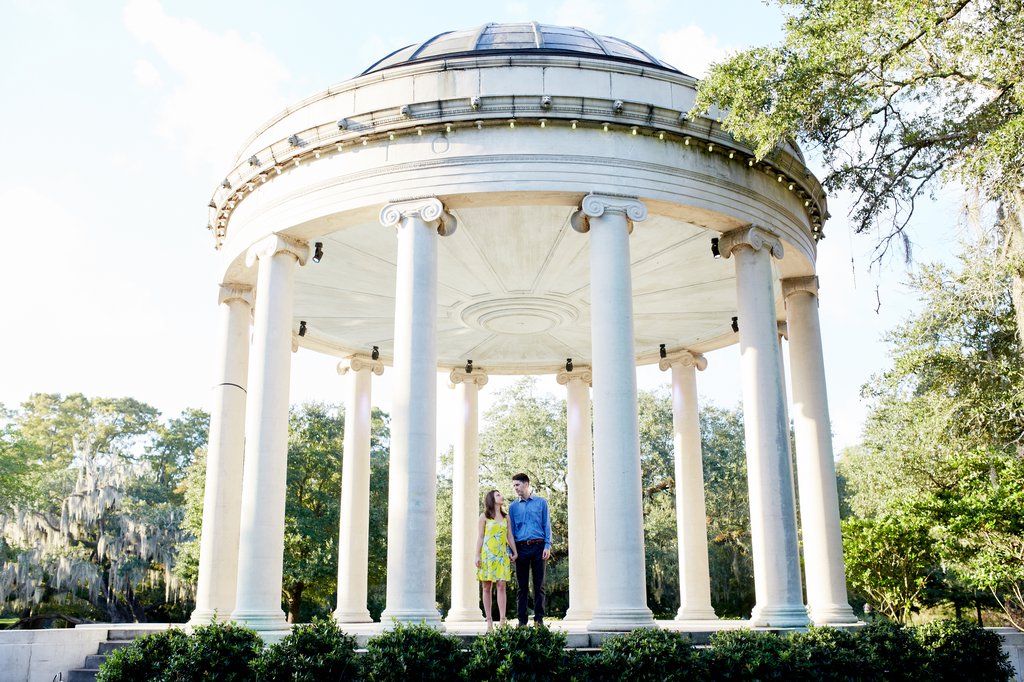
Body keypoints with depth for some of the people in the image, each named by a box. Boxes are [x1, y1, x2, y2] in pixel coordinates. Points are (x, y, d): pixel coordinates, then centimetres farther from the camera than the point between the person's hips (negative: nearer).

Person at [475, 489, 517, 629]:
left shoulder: (506, 517, 14)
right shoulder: (484, 517, 4)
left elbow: (510, 536, 14)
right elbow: (480, 537, 3)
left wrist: (514, 553, 10)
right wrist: (477, 555, -3)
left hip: (502, 555, 2)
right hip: (487, 554, -2)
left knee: (501, 586, -6)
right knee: (486, 587, -1)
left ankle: (502, 620, -8)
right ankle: (489, 620, 3)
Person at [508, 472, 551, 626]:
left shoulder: (541, 502, 7)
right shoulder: (513, 506, 11)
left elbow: (547, 525, 5)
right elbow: (510, 529, 10)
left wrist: (547, 546, -5)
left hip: (538, 546, -1)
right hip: (521, 547, 1)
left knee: (539, 585, 1)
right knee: (522, 585, 3)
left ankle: (539, 618, 7)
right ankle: (522, 620, 7)